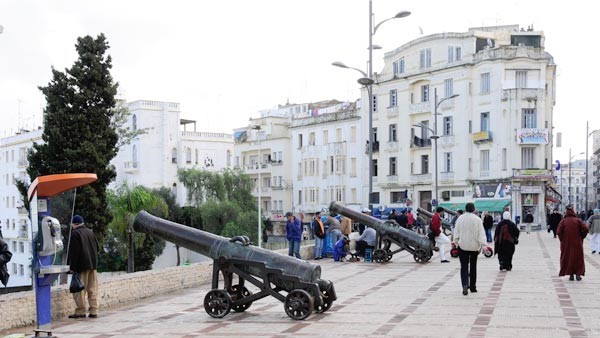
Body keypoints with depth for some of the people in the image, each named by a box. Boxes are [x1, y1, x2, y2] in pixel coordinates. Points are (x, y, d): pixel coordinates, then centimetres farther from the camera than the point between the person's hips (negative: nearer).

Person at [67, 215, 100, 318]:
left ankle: (80, 312, 0)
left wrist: (72, 266, -9)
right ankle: (94, 311, 8)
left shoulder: (75, 233, -9)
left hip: (82, 266, -7)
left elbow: (73, 252, -12)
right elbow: (97, 247, 17)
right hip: (93, 264, 7)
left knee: (80, 290, -1)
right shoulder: (90, 232, 12)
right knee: (92, 290, 8)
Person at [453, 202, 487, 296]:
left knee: (464, 267, 0)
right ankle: (473, 287, 22)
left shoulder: (460, 218, -2)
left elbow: (456, 231, 1)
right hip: (474, 246, 0)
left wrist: (456, 242, 10)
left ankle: (465, 285, -22)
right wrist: (484, 245, -11)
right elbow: (481, 233, -9)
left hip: (462, 245, 0)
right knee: (473, 266, 15)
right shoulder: (477, 219, -6)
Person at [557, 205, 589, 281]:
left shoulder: (563, 221, -6)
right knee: (578, 258, 12)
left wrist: (562, 240, 0)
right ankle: (578, 274, 9)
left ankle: (571, 275, 8)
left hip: (566, 244, 0)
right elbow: (586, 229, -13)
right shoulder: (578, 220, -5)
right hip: (577, 244, 0)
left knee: (568, 258, 9)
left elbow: (559, 232, -15)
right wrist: (581, 237, 1)